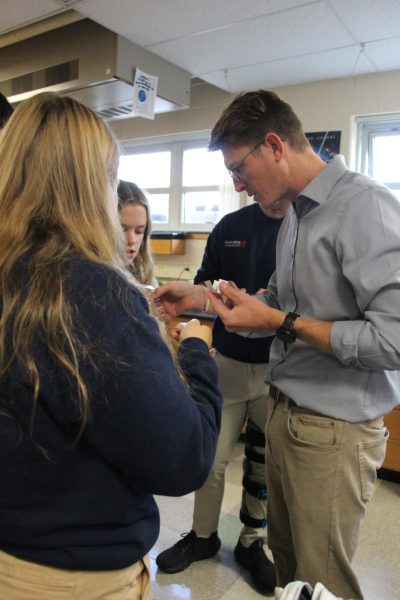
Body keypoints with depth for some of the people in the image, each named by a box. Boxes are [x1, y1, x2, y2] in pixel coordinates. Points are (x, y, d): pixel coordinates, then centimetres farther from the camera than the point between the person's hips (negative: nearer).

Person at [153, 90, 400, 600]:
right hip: (284, 411, 8)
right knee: (284, 556, 23)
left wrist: (281, 323, -21)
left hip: (332, 429, -8)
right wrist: (202, 300, 7)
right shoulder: (296, 215, 11)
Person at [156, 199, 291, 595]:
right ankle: (203, 535, 37)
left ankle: (252, 542, 38)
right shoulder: (229, 227, 2)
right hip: (227, 362, 2)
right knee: (212, 457, 11)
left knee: (265, 462, 15)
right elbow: (203, 284, 11)